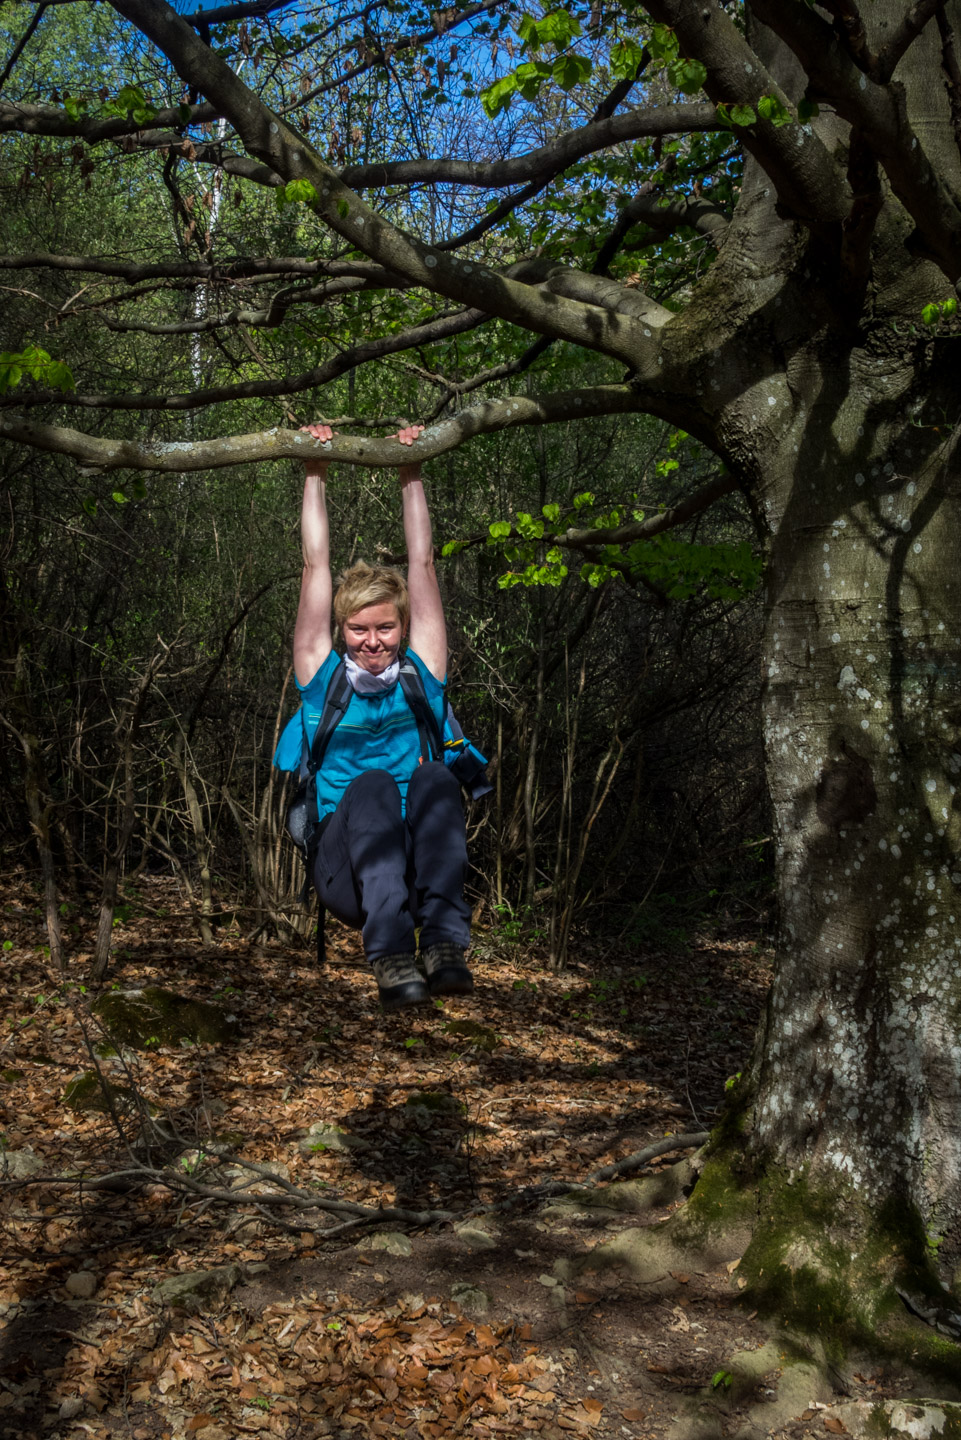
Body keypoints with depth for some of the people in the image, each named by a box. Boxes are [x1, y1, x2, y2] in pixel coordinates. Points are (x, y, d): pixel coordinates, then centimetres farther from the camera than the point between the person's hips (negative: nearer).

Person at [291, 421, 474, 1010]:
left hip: (419, 865, 1)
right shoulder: (324, 678, 12)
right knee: (370, 785, -31)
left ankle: (445, 944, -45)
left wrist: (412, 474, 17)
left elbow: (422, 564, 14)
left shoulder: (422, 675, 14)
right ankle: (391, 955, -48)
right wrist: (317, 474, 15)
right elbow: (317, 566, 12)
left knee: (435, 775, -29)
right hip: (345, 868, -1)